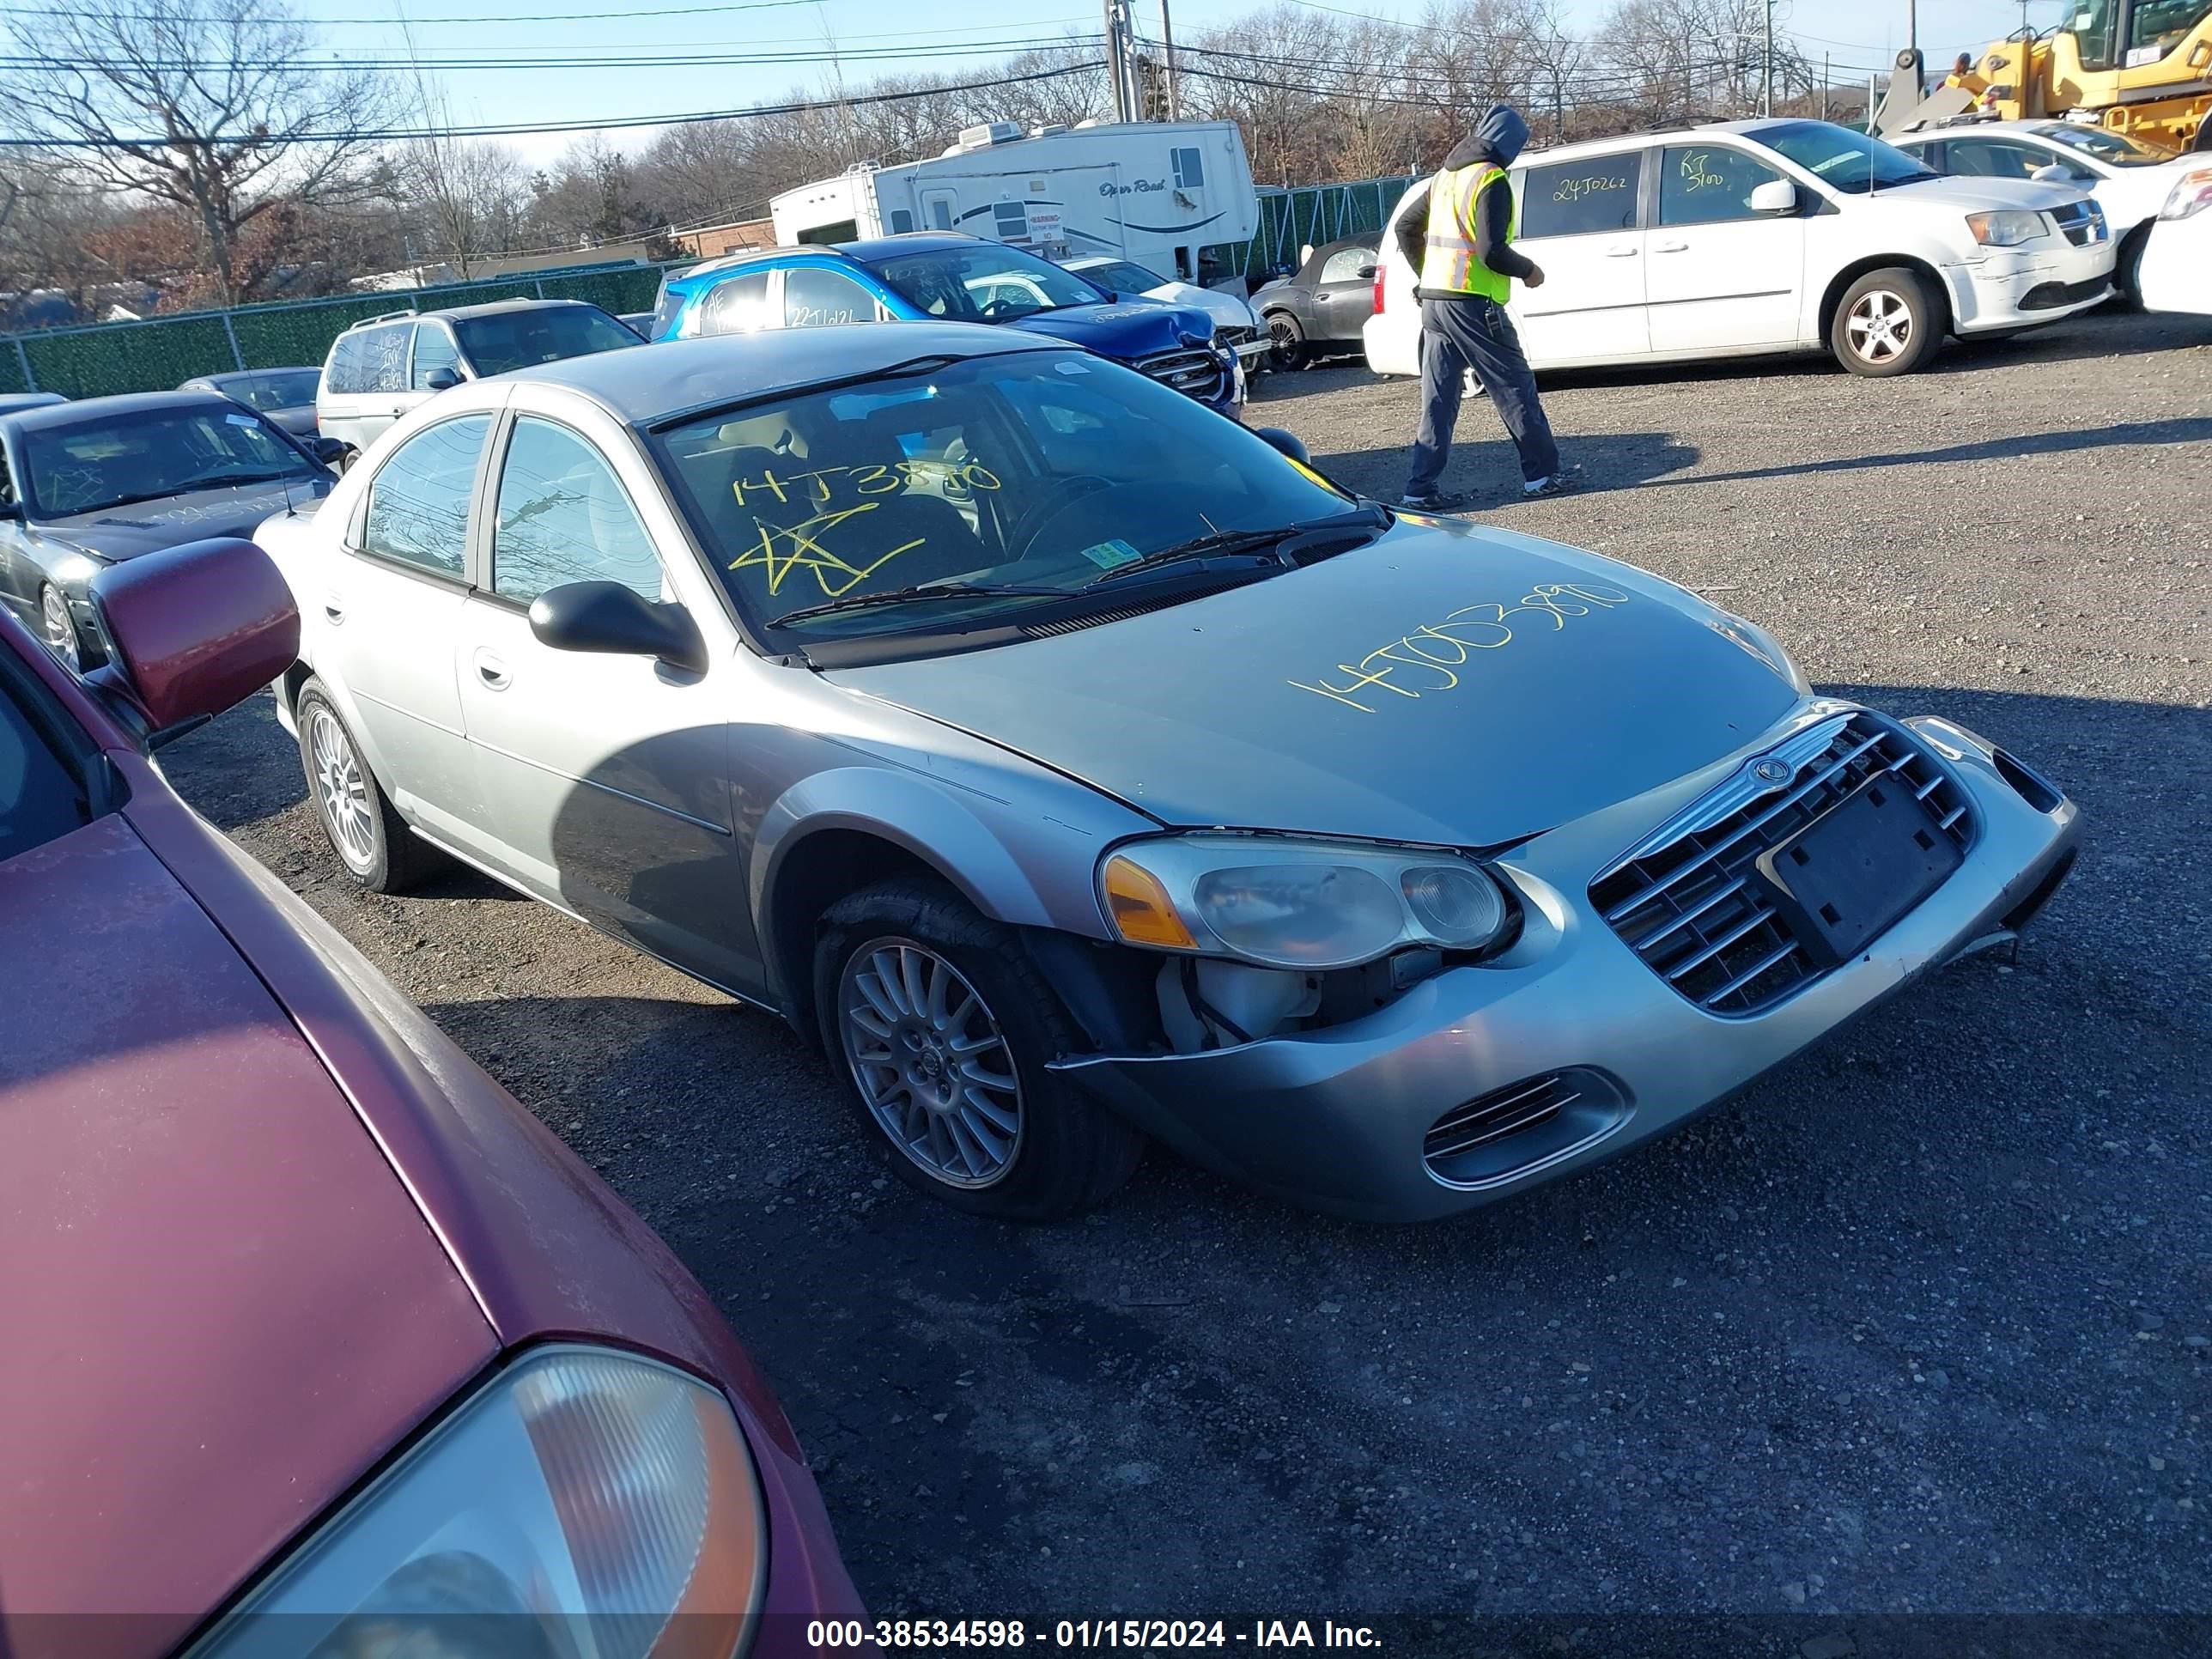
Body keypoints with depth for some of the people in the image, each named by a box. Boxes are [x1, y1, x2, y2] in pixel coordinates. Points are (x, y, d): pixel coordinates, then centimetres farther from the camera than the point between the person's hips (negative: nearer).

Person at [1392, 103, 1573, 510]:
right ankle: (1542, 474, 9)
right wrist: (1528, 270, -3)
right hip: (1473, 305, -8)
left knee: (1438, 400, 8)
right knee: (1516, 389, 3)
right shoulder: (1491, 181, -11)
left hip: (1433, 303, 8)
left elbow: (1404, 227, 20)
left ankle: (1422, 488, 5)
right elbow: (1492, 252, -20)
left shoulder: (1445, 176, 14)